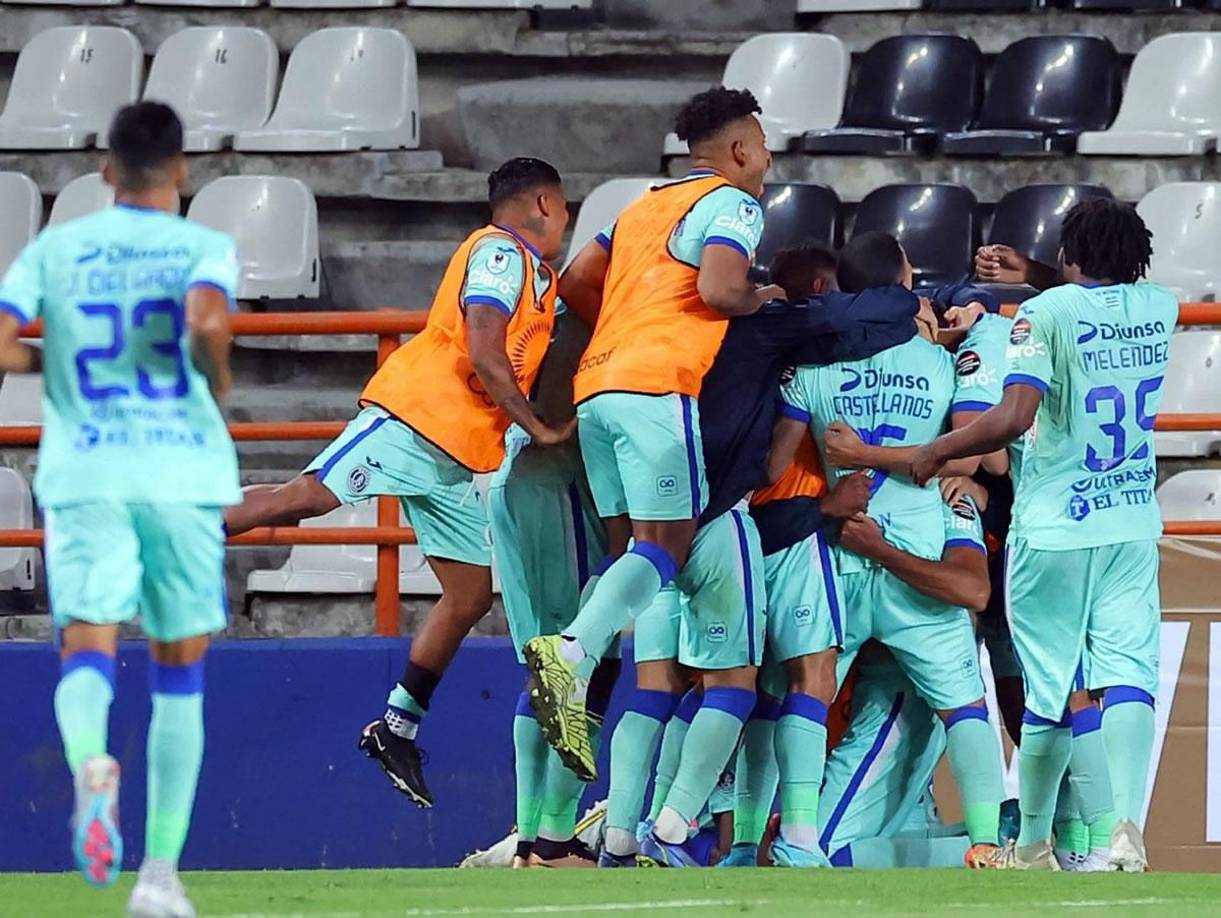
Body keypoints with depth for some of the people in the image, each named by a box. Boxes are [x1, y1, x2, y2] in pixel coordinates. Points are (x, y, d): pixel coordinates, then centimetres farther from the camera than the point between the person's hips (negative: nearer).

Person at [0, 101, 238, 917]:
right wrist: (218, 382, -1)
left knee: (87, 648, -6)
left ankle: (91, 763, -42)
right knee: (180, 672, 11)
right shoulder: (206, 248, 1)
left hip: (84, 475, 0)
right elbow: (208, 320, -20)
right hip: (182, 473, 0)